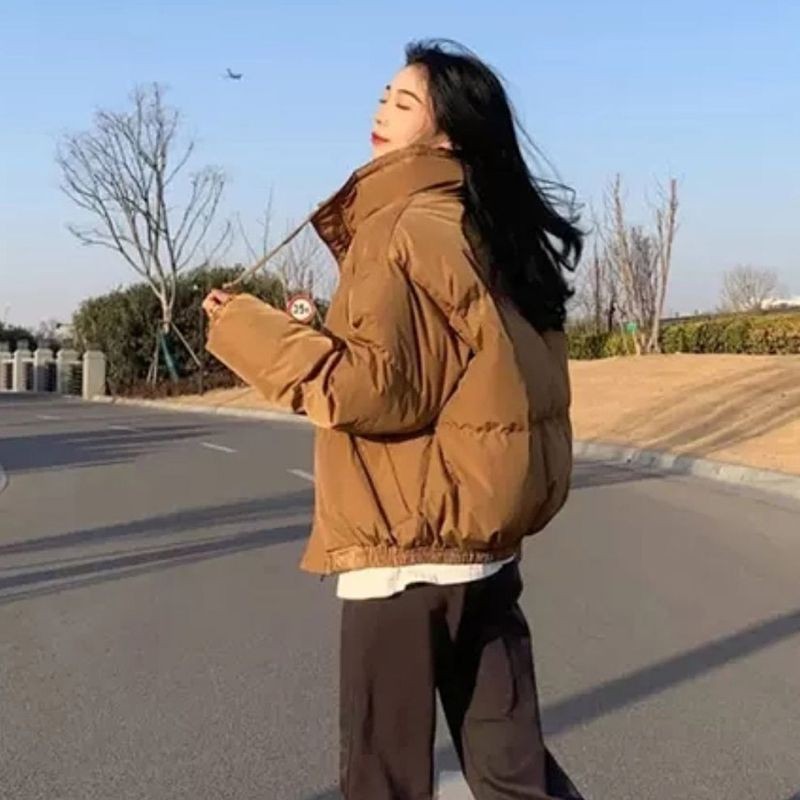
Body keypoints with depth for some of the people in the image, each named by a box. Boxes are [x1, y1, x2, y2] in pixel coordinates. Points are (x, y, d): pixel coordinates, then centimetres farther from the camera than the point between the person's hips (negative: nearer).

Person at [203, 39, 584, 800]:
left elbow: (377, 387, -20)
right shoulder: (487, 232, 13)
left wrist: (253, 332, -12)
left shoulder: (405, 227, -12)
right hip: (481, 537, 8)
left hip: (404, 547, -8)